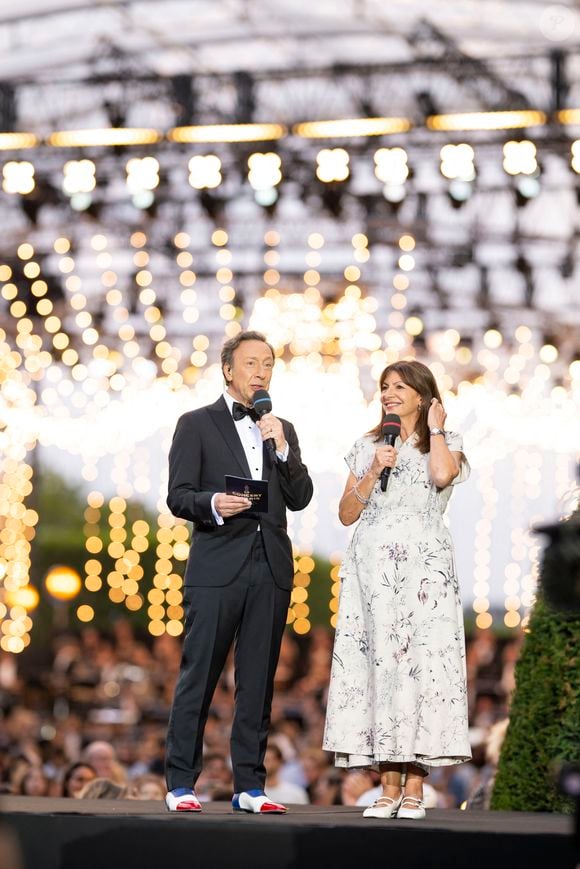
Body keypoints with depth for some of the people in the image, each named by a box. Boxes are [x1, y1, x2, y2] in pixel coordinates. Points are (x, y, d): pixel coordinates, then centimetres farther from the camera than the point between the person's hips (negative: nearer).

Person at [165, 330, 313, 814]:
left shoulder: (282, 431, 19)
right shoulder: (197, 425, 6)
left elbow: (300, 498, 9)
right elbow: (178, 496, -1)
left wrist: (281, 449, -4)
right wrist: (213, 504, -21)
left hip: (271, 569, 4)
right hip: (217, 568, -4)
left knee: (258, 681, 5)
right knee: (199, 676, -5)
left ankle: (250, 786, 9)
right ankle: (181, 784, -1)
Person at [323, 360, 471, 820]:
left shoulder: (446, 442, 10)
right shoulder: (368, 446, 18)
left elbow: (441, 475, -15)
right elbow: (346, 513, 12)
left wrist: (435, 428, 0)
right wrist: (373, 473, -1)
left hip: (423, 562, -3)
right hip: (372, 564, 3)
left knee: (419, 660, -10)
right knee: (379, 661, -4)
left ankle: (414, 789, -7)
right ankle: (389, 787, -2)